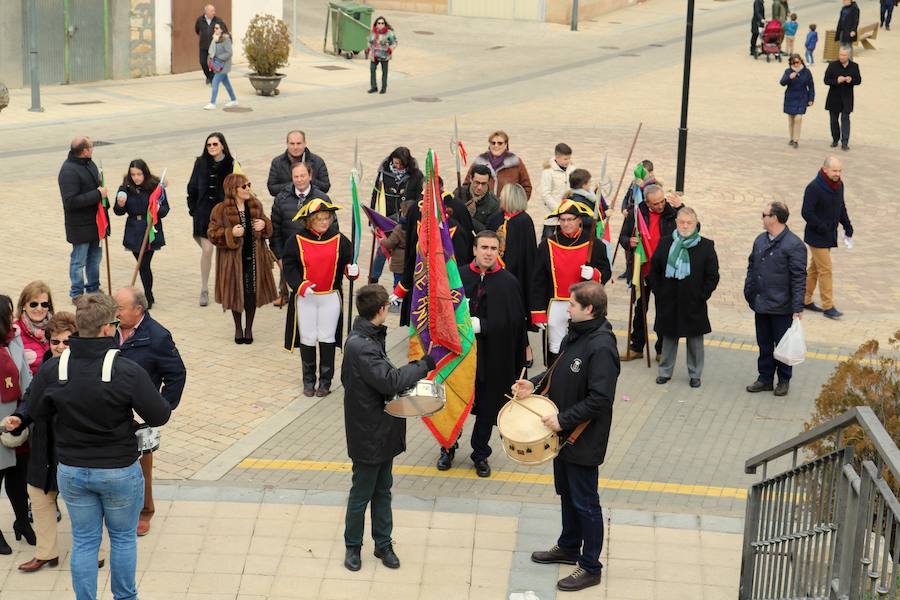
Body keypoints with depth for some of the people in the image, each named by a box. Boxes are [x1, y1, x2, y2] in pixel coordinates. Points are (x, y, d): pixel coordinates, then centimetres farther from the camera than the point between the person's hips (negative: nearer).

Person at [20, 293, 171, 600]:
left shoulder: (52, 369, -13)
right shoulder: (127, 371, -23)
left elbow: (36, 412, 1)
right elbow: (159, 416, -17)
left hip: (71, 471, 2)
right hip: (120, 471, -2)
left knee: (84, 541, 16)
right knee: (123, 538, 18)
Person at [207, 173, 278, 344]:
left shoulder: (256, 205, 4)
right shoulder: (221, 210, -10)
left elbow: (268, 229, 17)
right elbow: (213, 234, -8)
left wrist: (264, 224, -7)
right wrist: (231, 233, -23)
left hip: (254, 259, 3)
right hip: (233, 259, -3)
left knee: (252, 293, 5)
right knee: (236, 293, 7)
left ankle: (249, 328, 22)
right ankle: (238, 328, 25)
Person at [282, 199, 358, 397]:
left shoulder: (339, 240, -1)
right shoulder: (296, 241, -6)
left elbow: (348, 262, 5)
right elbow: (289, 267, -4)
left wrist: (352, 270, -19)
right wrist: (300, 286, -19)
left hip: (331, 297, 0)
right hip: (305, 298, 0)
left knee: (327, 339, 5)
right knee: (307, 340, 7)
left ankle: (326, 381, 16)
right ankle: (308, 381, 21)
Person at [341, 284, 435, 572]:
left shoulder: (368, 337, 5)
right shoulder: (360, 346, -27)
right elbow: (389, 381, -30)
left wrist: (408, 374, -3)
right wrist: (425, 364, -21)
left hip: (382, 430, 9)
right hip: (368, 434, -9)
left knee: (382, 489, 19)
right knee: (362, 493, 8)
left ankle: (383, 543, 31)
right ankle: (353, 546, 25)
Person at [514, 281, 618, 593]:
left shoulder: (601, 347, -26)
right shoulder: (575, 334, 3)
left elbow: (600, 398, -28)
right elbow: (560, 371, 17)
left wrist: (563, 419, -25)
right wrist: (534, 384, 1)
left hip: (584, 441, -9)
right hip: (564, 434, 9)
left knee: (585, 502, 3)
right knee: (566, 493, 23)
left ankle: (590, 567, 16)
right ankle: (569, 547, 41)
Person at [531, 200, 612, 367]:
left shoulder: (594, 245, 1)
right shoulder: (548, 245, 1)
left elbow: (606, 272, 7)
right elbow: (538, 281, 2)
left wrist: (594, 274, -17)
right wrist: (538, 313, -2)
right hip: (556, 307, 1)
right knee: (555, 353, 5)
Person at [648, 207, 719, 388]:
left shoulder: (706, 246, -4)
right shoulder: (665, 243, 2)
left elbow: (713, 276, -1)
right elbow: (654, 270, 8)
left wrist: (702, 296, -7)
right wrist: (659, 293, 2)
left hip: (694, 305, -2)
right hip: (668, 303, 2)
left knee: (695, 341, 6)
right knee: (669, 337, 12)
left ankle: (695, 374, 18)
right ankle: (665, 371, 24)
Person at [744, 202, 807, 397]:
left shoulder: (794, 245, -15)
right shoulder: (760, 240, 7)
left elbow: (799, 278, -16)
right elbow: (752, 268, 16)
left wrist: (798, 307, -17)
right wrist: (749, 294, 12)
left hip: (782, 308, -6)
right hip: (761, 306, 6)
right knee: (764, 344, 15)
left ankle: (784, 381, 23)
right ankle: (765, 379, 28)